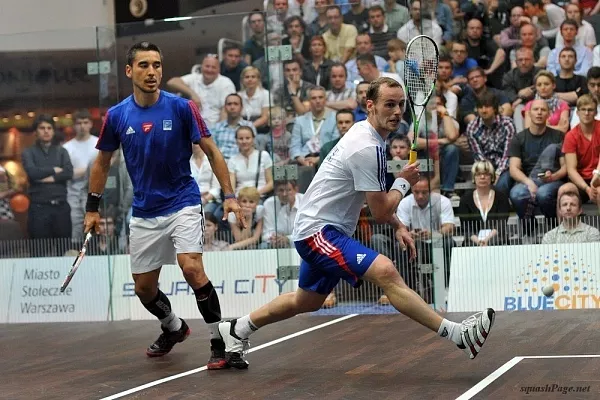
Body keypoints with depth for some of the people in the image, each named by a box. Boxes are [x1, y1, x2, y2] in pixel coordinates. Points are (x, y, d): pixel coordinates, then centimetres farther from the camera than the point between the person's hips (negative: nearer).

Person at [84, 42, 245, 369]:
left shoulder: (182, 107, -9)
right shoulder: (116, 116, -2)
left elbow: (211, 152, -5)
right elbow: (102, 163, 12)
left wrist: (229, 195, -13)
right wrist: (92, 209, 10)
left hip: (182, 204, -4)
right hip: (144, 213, 4)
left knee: (191, 268, -24)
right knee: (144, 287, 10)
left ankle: (219, 342, -12)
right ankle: (174, 328, 41)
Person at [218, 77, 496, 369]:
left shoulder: (363, 133, 10)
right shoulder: (368, 148, -21)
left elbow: (376, 200, 24)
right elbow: (381, 213, -16)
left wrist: (398, 227, 12)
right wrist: (404, 183, -1)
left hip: (315, 230, 11)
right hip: (318, 232, -11)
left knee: (306, 302, 24)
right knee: (385, 271, -29)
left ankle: (236, 330, 41)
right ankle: (459, 334, -39)